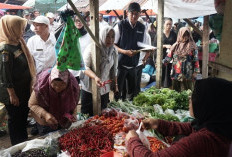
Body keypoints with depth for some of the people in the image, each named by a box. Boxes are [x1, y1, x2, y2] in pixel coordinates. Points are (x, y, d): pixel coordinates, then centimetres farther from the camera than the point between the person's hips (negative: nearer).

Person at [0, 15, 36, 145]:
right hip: (14, 92, -8)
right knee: (15, 120, 8)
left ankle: (24, 142, 38)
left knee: (23, 116, 20)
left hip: (24, 89, 8)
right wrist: (12, 95, -18)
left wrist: (31, 83, 16)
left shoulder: (19, 43, 5)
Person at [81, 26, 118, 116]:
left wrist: (116, 85, 10)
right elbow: (85, 67, -17)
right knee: (87, 114, 4)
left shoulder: (114, 51, 2)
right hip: (89, 88, -4)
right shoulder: (92, 48, -13)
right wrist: (95, 77, -33)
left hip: (105, 89, 4)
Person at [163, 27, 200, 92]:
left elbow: (196, 59, -3)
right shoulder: (175, 46, 8)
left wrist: (195, 72, -7)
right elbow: (169, 56, 8)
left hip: (187, 74, -3)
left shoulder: (192, 47, 0)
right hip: (176, 74, 3)